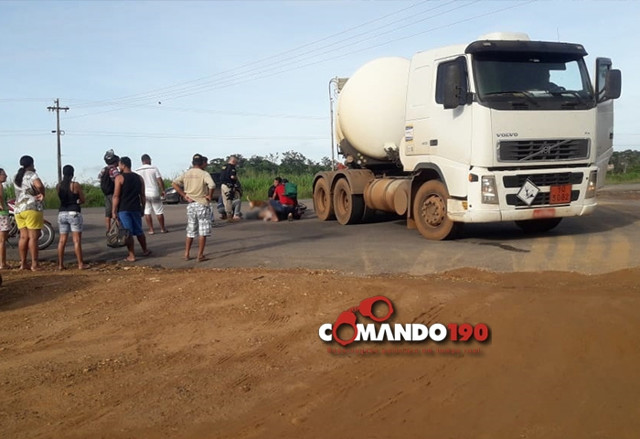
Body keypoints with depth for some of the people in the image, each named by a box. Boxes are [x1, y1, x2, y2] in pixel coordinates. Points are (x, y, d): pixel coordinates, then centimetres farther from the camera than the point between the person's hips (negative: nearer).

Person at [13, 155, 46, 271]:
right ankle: (34, 264, -7)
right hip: (32, 209, -7)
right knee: (33, 237, -6)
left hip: (18, 209, 7)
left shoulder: (17, 177, 17)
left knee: (24, 237, 9)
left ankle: (23, 263, 9)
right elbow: (39, 185, -24)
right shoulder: (31, 175, -5)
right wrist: (42, 194, -6)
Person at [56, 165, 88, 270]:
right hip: (74, 213, -5)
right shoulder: (76, 185, -8)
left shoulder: (58, 186, 4)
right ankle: (80, 264, -2)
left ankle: (60, 264, 9)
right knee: (77, 240, -3)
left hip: (62, 213, 5)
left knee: (62, 240, 8)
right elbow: (82, 200, -1)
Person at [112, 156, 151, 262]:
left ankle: (131, 256, 1)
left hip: (124, 209, -5)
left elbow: (116, 196, -11)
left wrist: (114, 211, -9)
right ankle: (145, 251, 29)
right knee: (139, 231, 18)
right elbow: (142, 195, 10)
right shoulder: (139, 178, 9)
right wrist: (142, 208, 18)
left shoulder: (119, 177, -7)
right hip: (136, 208, 5)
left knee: (128, 233, -1)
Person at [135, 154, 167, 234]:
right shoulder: (154, 168, -4)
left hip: (143, 194, 2)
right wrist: (163, 190, 3)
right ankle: (162, 229, 14)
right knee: (159, 211, 8)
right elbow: (160, 181, -8)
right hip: (154, 193, -2)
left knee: (147, 212, 8)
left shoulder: (137, 171, 2)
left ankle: (151, 230, 5)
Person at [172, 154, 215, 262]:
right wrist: (210, 196, -11)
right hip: (202, 204, -5)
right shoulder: (204, 174, -9)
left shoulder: (186, 174, 5)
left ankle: (187, 254, 16)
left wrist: (184, 195, -1)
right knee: (202, 232, 2)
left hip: (190, 205, 5)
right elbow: (212, 185, -27)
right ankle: (200, 256, 1)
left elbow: (174, 183, -2)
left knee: (190, 232, 15)